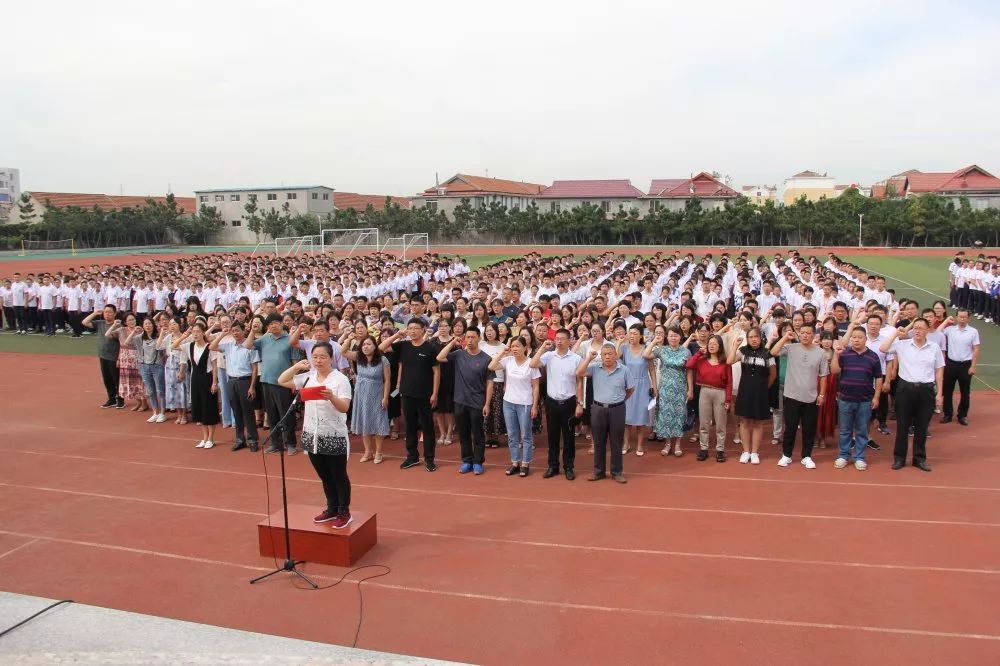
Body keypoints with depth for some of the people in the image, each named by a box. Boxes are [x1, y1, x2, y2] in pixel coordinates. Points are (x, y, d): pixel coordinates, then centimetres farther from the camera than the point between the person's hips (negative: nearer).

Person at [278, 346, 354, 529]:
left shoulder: (340, 379, -12)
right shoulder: (308, 377, 4)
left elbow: (344, 408, -20)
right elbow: (281, 381, 8)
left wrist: (332, 397, -40)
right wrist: (297, 366, -3)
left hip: (334, 437, -5)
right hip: (313, 436, 6)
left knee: (339, 476, 7)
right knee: (325, 477, 18)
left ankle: (344, 513, 18)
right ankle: (332, 509, 32)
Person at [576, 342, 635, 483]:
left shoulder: (624, 370, -3)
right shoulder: (595, 367, -3)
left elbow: (631, 389, 8)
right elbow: (579, 373, -15)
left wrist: (620, 400, 11)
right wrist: (589, 358, -16)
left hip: (617, 410, -1)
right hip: (598, 409, 1)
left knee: (616, 442, 7)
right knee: (598, 442, 10)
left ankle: (617, 472, 19)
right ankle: (598, 471, 22)